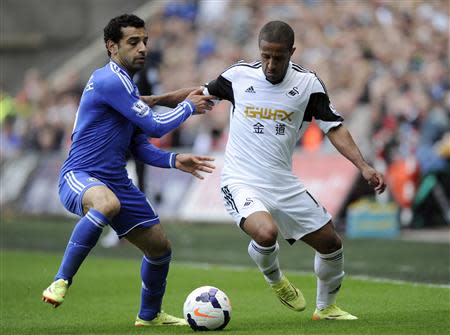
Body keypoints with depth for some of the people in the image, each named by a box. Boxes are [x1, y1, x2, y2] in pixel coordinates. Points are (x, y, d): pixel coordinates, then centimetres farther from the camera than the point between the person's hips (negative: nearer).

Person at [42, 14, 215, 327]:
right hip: (79, 177, -10)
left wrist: (174, 160, 2)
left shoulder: (127, 86, 17)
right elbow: (155, 126, -16)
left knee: (160, 247, 14)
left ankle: (150, 315, 38)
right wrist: (189, 106, -1)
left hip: (116, 182, 10)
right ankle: (62, 281, -32)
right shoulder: (110, 80, -16)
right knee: (107, 203, -44)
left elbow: (141, 148, 19)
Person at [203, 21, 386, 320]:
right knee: (266, 232, -32)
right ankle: (274, 279, 4)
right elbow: (200, 94, 12)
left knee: (330, 242, 7)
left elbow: (334, 128, -1)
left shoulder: (308, 84, -3)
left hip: (284, 184, 3)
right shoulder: (238, 76, -5)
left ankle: (326, 307, 35)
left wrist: (364, 167, -13)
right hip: (242, 182, -3)